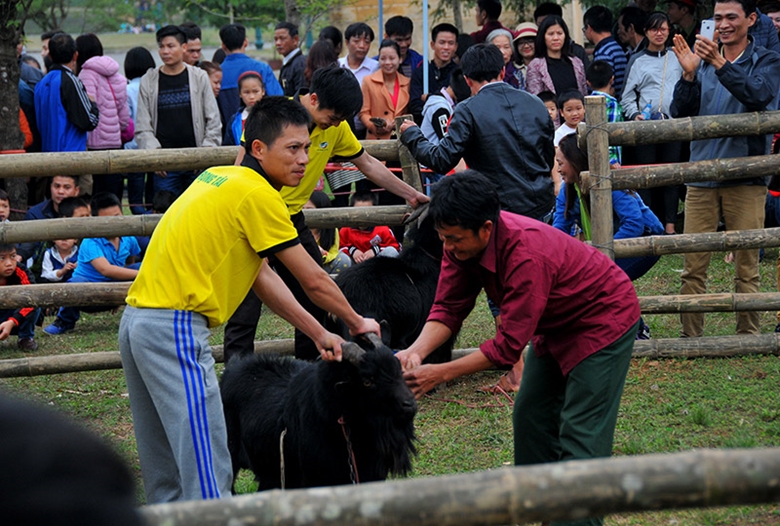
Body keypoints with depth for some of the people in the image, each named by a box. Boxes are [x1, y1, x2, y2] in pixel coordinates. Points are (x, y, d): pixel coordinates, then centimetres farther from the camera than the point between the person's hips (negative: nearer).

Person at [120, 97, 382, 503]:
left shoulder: (220, 178, 17)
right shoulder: (257, 195, -10)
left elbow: (262, 276, 18)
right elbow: (314, 280, -4)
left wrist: (319, 334, 16)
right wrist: (357, 324, 13)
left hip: (137, 319, 10)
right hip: (175, 328, -10)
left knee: (165, 475, 16)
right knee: (207, 472, -12)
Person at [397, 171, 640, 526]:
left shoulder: (527, 255, -39)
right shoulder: (463, 241, -15)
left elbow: (509, 345, -34)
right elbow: (449, 308, -12)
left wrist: (440, 374, -33)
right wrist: (416, 351, -31)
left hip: (603, 320, -9)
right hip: (556, 324, 9)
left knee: (580, 433, -12)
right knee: (530, 417, 9)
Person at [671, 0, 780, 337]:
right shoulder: (702, 62, 13)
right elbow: (680, 113, 4)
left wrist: (720, 64, -26)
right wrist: (689, 75, -12)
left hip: (746, 179, -3)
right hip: (702, 177, 3)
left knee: (747, 266, 0)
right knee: (693, 266, 0)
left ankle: (749, 337, 7)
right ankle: (690, 337, 6)